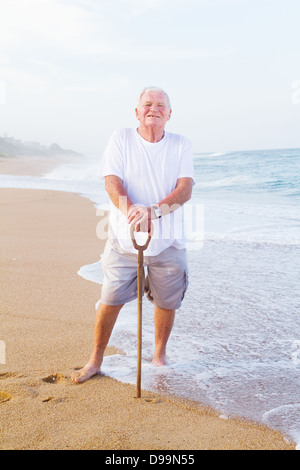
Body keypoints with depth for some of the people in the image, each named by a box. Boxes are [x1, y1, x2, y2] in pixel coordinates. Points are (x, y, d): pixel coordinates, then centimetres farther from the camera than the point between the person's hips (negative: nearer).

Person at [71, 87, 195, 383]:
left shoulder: (181, 145, 5)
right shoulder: (120, 139, 3)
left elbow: (185, 190, -8)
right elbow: (112, 183, -9)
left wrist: (154, 210, -26)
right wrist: (131, 210, -29)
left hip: (168, 240, 2)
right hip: (124, 238, -1)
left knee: (167, 302, 9)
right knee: (110, 300, 1)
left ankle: (159, 356, 33)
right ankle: (95, 360, 20)